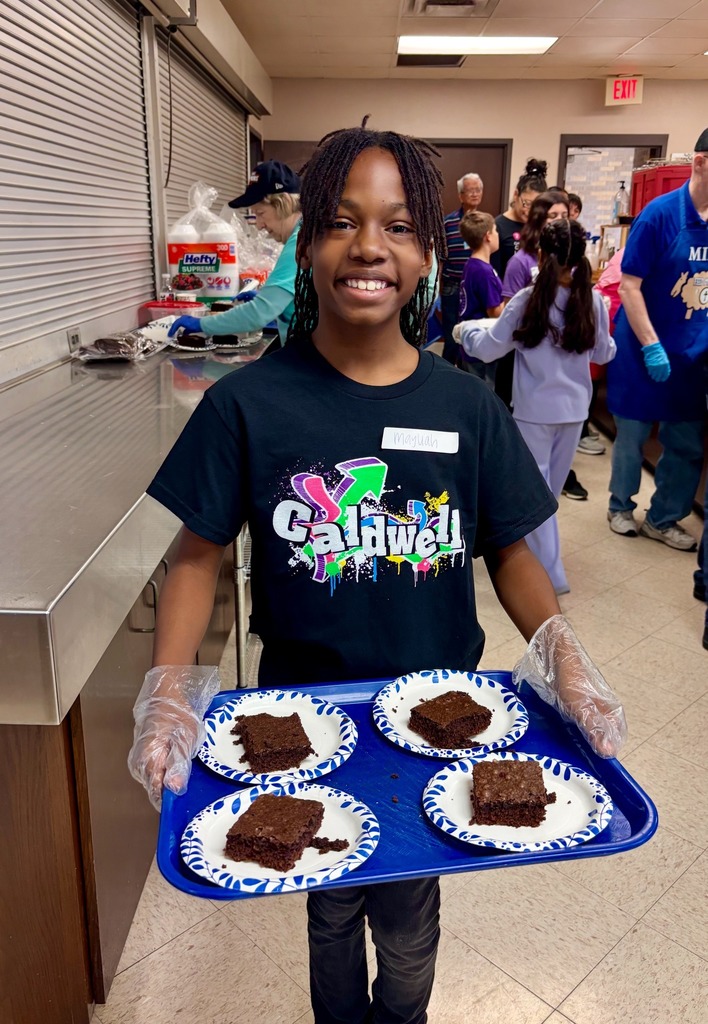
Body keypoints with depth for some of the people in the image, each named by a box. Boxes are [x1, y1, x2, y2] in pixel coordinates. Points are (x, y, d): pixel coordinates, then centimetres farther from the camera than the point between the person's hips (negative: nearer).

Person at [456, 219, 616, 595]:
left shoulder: (528, 300, -15)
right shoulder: (592, 301, -4)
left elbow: (488, 349, -8)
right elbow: (603, 353, 9)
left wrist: (466, 329, 12)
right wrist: (609, 341, 31)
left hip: (535, 409, -4)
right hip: (574, 407, 5)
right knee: (549, 487, 19)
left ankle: (549, 573, 3)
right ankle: (531, 544, 39)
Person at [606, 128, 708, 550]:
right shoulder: (661, 213, -14)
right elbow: (629, 284, -15)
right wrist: (651, 346, -19)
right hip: (647, 349, -5)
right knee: (632, 436, 10)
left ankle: (662, 519, 28)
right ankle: (621, 506, 32)